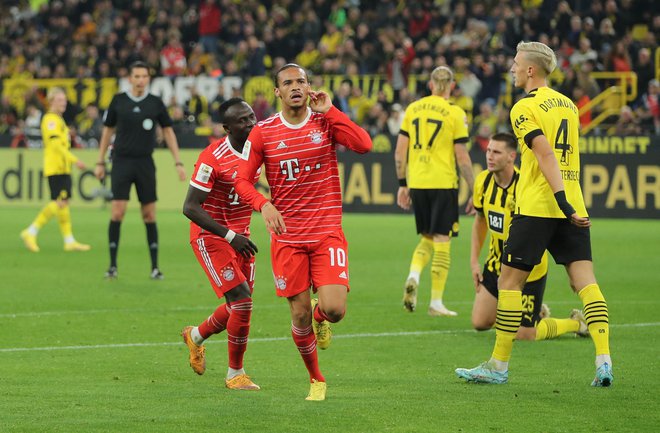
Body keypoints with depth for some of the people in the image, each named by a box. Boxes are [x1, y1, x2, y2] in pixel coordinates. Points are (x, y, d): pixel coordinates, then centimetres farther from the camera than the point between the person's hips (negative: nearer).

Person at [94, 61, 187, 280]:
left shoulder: (156, 103, 2)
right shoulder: (118, 100, 1)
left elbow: (168, 132, 8)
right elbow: (107, 131, 10)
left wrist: (178, 163, 2)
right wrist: (100, 162, 8)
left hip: (145, 163, 1)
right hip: (122, 161, -1)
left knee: (149, 215, 2)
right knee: (117, 213, -9)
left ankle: (155, 267, 8)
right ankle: (112, 265, -1)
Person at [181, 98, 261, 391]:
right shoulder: (212, 159, -22)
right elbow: (190, 207, -22)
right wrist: (230, 236, -25)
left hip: (239, 236, 7)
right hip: (210, 236, -7)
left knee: (240, 306, 10)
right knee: (242, 301, -14)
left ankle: (197, 336, 40)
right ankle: (235, 374, 0)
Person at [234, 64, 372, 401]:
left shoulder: (326, 121, 0)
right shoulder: (263, 133, 0)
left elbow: (364, 145, -17)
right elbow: (242, 180, 1)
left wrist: (329, 110, -15)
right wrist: (263, 205, -18)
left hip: (327, 232, 0)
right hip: (287, 237, 0)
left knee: (334, 309, -16)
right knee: (300, 316, 1)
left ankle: (320, 315, 23)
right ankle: (316, 378, 25)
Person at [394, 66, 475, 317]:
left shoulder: (413, 109, 7)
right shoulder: (455, 113, -6)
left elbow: (400, 151, 7)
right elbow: (462, 157, -8)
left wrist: (402, 185, 16)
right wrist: (474, 193, -1)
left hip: (417, 183, 4)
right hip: (443, 183, -4)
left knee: (427, 238, 18)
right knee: (441, 242, 3)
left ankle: (413, 277, -9)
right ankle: (436, 302, 2)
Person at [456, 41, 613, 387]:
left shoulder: (524, 109, -7)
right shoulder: (568, 105, 15)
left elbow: (546, 155, -18)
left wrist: (563, 202, -24)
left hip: (536, 207, -6)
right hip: (573, 206, 6)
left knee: (509, 281, 3)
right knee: (585, 281, 0)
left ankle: (499, 365, 6)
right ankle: (604, 360, -14)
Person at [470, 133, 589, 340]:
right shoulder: (483, 181, -5)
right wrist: (474, 261, 9)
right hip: (496, 264, 7)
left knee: (523, 335, -4)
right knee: (480, 322, 6)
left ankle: (577, 322, 23)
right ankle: (537, 312, 30)